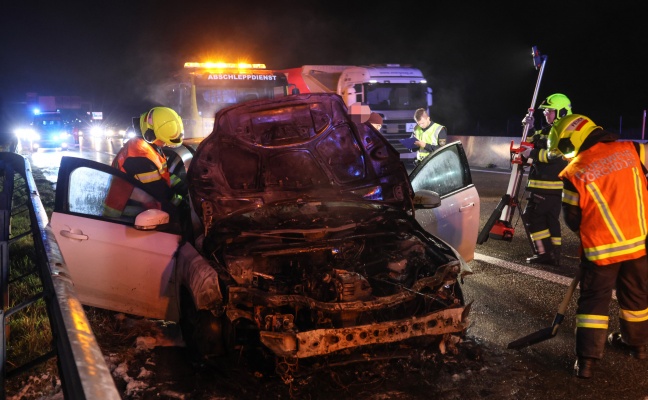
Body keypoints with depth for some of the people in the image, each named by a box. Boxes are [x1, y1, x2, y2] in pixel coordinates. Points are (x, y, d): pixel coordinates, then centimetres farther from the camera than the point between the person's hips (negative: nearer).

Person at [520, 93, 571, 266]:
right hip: (542, 184, 10)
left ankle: (544, 253, -7)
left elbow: (555, 155, -26)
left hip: (549, 184, -10)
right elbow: (533, 144, 27)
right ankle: (553, 255, 17)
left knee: (532, 216, -9)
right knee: (549, 219, 12)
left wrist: (532, 153, -19)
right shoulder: (547, 131, 18)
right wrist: (529, 128, 12)